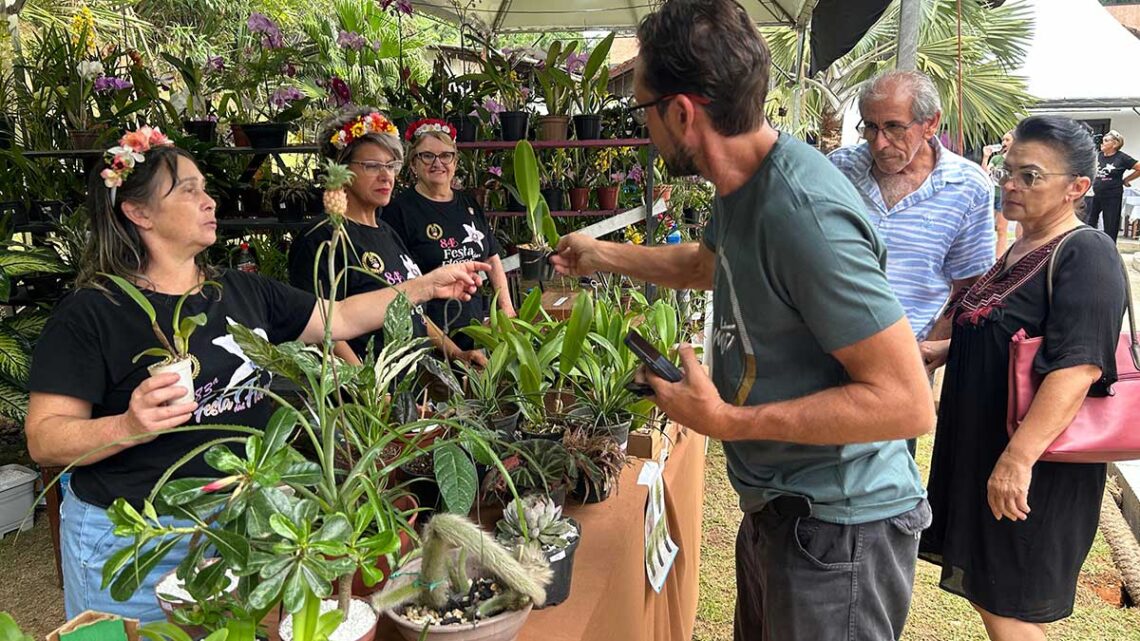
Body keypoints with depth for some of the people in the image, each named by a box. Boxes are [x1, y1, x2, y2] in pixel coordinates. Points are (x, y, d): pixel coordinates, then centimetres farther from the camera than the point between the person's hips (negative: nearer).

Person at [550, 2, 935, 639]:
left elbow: (907, 402, -29)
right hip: (777, 508, 9)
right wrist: (603, 255, 30)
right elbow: (709, 262, 24)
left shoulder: (803, 215, -29)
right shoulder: (744, 185, 1)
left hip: (837, 524, -9)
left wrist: (727, 420, -26)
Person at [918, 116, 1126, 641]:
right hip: (979, 446, 9)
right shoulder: (1020, 249, 12)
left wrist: (1019, 456, -33)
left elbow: (1079, 366, -28)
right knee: (982, 591, 19)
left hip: (1033, 466, -9)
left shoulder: (1085, 256, -17)